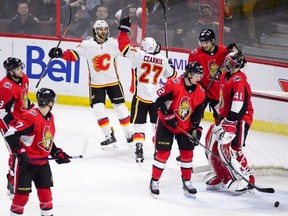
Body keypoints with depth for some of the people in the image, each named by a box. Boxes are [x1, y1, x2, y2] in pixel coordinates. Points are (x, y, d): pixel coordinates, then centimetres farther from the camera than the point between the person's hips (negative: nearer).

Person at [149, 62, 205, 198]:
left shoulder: (200, 93, -5)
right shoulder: (174, 84, -22)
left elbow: (197, 114, 1)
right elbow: (159, 101, -21)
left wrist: (196, 129, -8)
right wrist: (168, 115, -25)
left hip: (185, 126, 5)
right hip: (166, 124, -5)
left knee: (187, 153, 5)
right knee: (163, 152, -5)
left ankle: (187, 182, 20)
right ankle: (154, 181, 8)